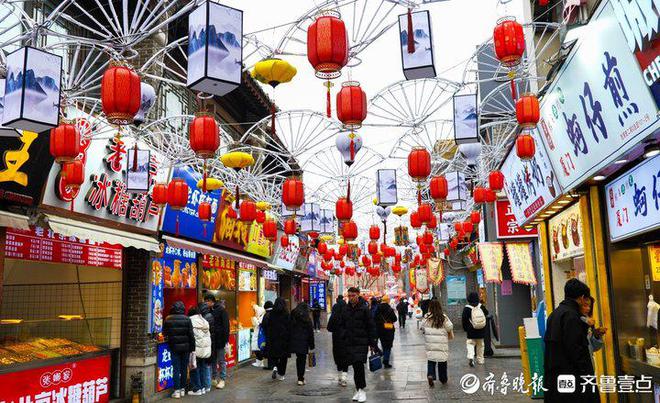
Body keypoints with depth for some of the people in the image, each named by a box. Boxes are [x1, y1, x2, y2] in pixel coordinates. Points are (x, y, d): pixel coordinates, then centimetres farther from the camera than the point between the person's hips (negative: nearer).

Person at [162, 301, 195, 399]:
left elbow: (164, 333, 5)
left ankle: (177, 391, 3)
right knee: (184, 368, 11)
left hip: (174, 347, 0)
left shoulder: (168, 319, -5)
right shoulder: (187, 319, -7)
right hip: (185, 347, 0)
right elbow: (191, 335, -6)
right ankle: (182, 389, 18)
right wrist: (192, 348, 1)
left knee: (176, 369, 4)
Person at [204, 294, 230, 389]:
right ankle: (215, 378, 20)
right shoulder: (209, 311, 10)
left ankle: (222, 379, 7)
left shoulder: (221, 310, -8)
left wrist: (226, 339, -15)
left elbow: (226, 326, -11)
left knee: (221, 361, 0)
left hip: (220, 339, -6)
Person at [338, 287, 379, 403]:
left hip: (362, 342, -4)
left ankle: (361, 390, -3)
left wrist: (372, 343, -5)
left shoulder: (364, 309, -5)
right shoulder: (346, 310, 9)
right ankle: (358, 390, 18)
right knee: (355, 367, 9)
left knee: (359, 365, -13)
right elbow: (342, 326, 17)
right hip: (349, 343, 4)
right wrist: (343, 338, 6)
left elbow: (371, 327, -4)